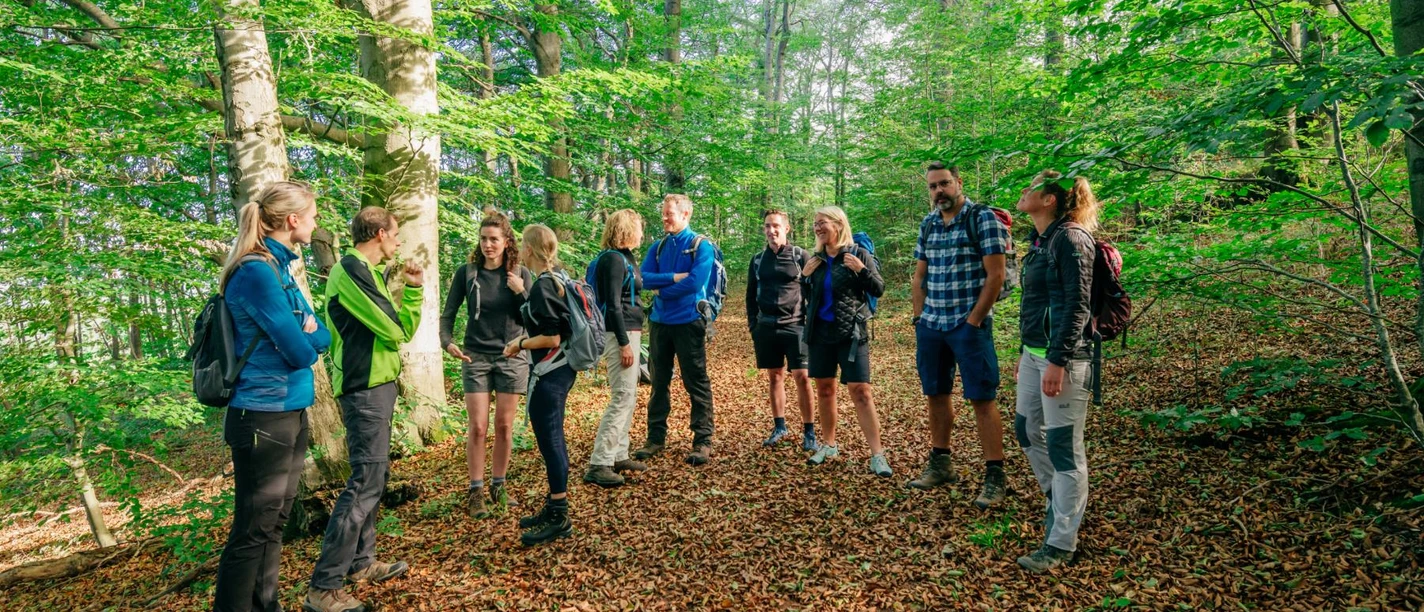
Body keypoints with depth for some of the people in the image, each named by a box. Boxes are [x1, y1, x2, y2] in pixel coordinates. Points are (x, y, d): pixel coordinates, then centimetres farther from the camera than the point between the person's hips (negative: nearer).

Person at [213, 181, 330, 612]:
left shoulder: (280, 267, 10)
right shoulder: (257, 272, -18)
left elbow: (321, 337, 10)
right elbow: (300, 352, -19)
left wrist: (307, 334, -11)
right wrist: (307, 339, 1)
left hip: (290, 412, 9)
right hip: (264, 416, -9)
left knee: (274, 523, 18)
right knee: (252, 530, 1)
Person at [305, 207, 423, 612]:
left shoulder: (368, 272, 16)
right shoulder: (351, 268, -15)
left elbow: (402, 328, 15)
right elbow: (395, 328, -16)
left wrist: (413, 288, 5)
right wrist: (409, 291, 4)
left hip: (375, 385, 10)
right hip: (365, 388, -10)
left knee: (374, 476, 16)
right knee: (365, 482, -9)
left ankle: (361, 563, 28)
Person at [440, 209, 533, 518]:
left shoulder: (521, 275, -2)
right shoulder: (467, 273, -3)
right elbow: (447, 314, 2)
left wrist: (521, 293, -20)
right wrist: (447, 342, -16)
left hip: (512, 357, 1)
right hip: (476, 357, -1)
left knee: (505, 426, 7)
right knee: (478, 426, -2)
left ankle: (498, 485, 23)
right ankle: (475, 490, 10)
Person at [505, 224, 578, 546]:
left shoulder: (541, 286, -18)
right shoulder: (554, 281, 9)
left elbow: (551, 338, -21)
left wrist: (519, 344, -8)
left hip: (549, 374, -10)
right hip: (560, 370, 10)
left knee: (550, 441, -3)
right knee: (553, 439, 16)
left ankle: (559, 519, 6)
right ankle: (554, 508, 28)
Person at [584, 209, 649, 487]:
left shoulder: (623, 257, 15)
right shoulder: (613, 259, -14)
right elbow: (612, 305, -19)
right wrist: (624, 343, -22)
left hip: (629, 331, 10)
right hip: (620, 334, -10)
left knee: (628, 397, 14)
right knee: (622, 397, -10)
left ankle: (619, 455, 22)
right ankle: (598, 465, -7)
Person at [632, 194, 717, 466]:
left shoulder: (701, 246, -5)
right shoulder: (658, 247, 10)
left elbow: (694, 282, -18)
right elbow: (644, 279, -2)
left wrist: (661, 291, -8)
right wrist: (674, 277, -14)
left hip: (688, 321, -5)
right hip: (659, 321, 5)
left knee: (697, 383, 0)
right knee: (659, 382, 11)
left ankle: (703, 442, 7)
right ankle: (656, 438, 21)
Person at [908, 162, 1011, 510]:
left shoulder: (983, 219, -7)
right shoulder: (928, 225, 12)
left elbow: (995, 275, -11)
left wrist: (973, 321, -13)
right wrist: (919, 318, 6)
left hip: (969, 324, -6)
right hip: (931, 325, 6)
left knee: (982, 399, -4)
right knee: (935, 395, 12)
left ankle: (994, 478, 4)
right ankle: (939, 466, 25)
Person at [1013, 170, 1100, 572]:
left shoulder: (1070, 239, -13)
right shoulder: (1041, 240, 13)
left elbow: (1077, 306, -18)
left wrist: (1057, 362, -22)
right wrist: (1026, 352, 19)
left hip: (1062, 355, -10)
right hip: (1034, 352, 10)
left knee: (1063, 446, -2)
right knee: (1026, 429, 20)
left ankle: (1061, 544, 8)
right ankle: (1060, 501, 40)